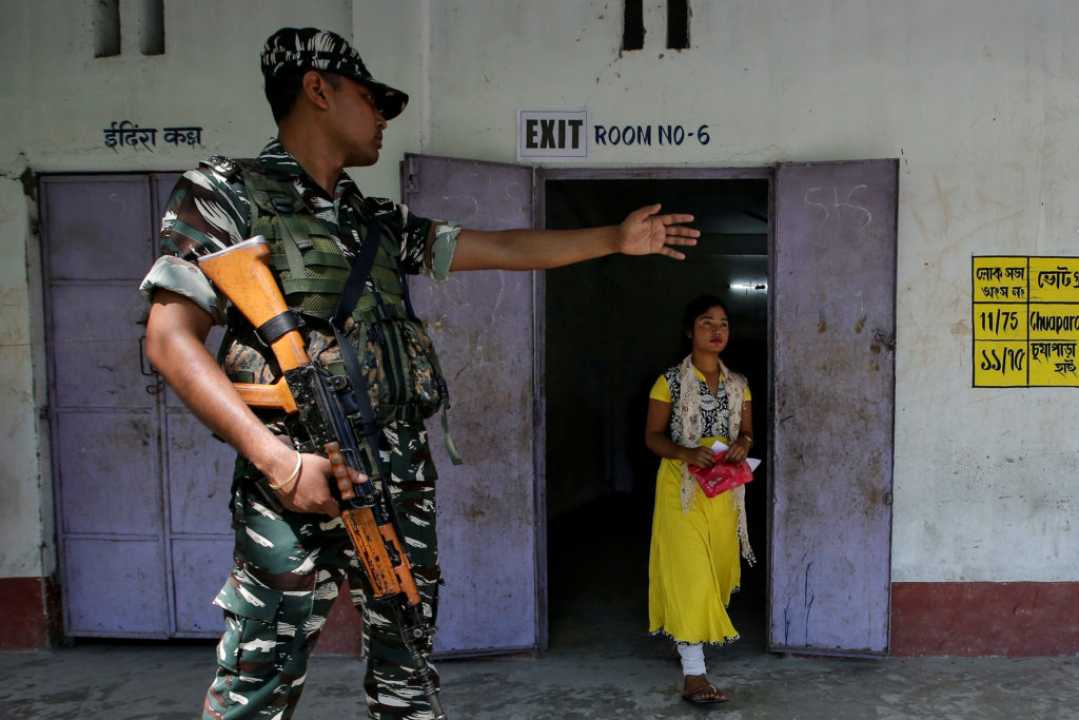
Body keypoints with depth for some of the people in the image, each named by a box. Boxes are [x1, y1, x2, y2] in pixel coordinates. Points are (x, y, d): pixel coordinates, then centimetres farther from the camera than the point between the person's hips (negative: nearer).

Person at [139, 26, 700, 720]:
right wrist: (278, 461, -19)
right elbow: (171, 340, -9)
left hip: (402, 479, 6)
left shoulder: (381, 220, 18)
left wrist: (617, 238, 23)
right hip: (299, 481, -6)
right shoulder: (227, 193, -1)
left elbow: (505, 249, 22)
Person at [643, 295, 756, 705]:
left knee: (717, 568, 14)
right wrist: (686, 453, -23)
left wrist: (743, 444, -10)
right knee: (689, 573, -10)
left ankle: (697, 637, 38)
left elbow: (748, 431, 14)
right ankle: (693, 674, -8)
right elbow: (652, 436, -5)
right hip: (682, 487, -5)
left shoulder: (738, 385, 8)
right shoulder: (670, 381, -6)